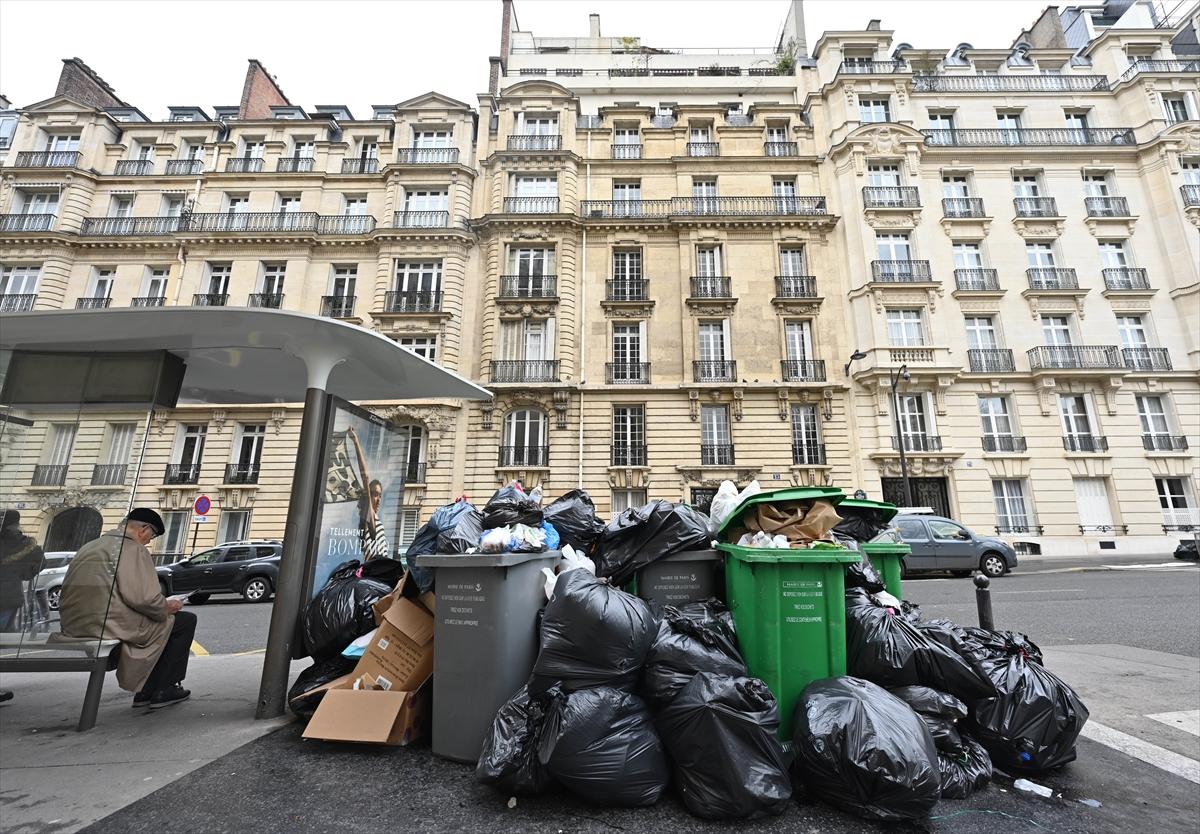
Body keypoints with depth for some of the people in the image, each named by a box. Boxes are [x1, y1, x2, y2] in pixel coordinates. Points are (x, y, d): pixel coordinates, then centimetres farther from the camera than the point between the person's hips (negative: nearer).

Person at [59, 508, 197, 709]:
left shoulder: (89, 546, 16)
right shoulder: (134, 549, -14)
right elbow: (145, 598, -23)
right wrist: (167, 607, -3)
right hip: (113, 625, -10)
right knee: (186, 620, 5)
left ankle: (144, 691, 26)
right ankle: (163, 690, 7)